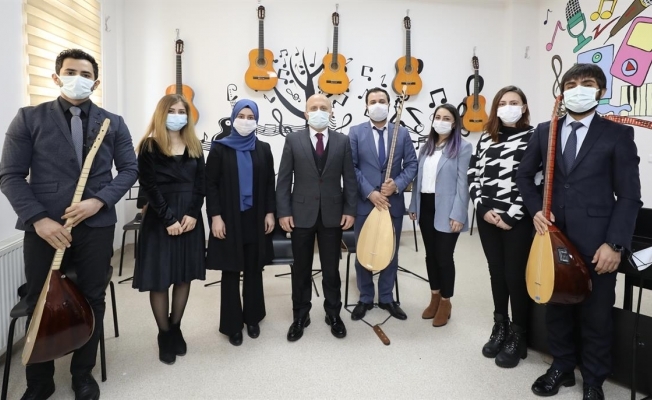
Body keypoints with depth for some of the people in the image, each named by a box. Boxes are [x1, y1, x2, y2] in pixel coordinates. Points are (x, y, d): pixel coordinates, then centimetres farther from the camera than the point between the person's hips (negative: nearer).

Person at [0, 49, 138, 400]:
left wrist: (99, 200, -12)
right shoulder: (29, 118, 2)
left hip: (96, 226, 1)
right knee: (40, 304, 10)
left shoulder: (113, 124, 6)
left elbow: (129, 169, 3)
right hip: (44, 227, -1)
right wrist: (38, 218, -14)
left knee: (92, 300, 10)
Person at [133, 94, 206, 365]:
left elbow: (200, 184, 4)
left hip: (190, 218, 4)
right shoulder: (149, 146, -3)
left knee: (185, 276, 9)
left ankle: (176, 328, 25)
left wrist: (192, 214, -10)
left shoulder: (194, 147, 10)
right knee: (160, 278, 2)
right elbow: (149, 187, -10)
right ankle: (164, 334, 17)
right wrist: (169, 219, -16)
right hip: (160, 219, -4)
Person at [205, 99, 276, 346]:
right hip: (229, 220, -2)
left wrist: (270, 213, 0)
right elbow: (211, 185, -5)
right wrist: (215, 216, -12)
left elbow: (269, 184, 7)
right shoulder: (220, 149, -1)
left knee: (254, 270, 11)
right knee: (231, 273, 5)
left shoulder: (263, 149, 6)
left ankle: (253, 318, 26)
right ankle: (232, 324, 16)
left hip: (256, 219, 3)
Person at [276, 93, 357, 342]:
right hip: (301, 213, 0)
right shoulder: (293, 140, 1)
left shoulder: (343, 141, 4)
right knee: (301, 269, 10)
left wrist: (350, 210, -3)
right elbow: (284, 179, -1)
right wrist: (283, 212, -7)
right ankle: (300, 316, 25)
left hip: (332, 214, 1)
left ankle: (333, 314, 28)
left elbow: (349, 179, 3)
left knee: (331, 268, 11)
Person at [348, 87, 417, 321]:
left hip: (393, 202, 2)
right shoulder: (355, 132, 0)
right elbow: (351, 168, -6)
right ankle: (365, 298, 24)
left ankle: (386, 298, 27)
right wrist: (370, 192, -15)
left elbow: (412, 165, 3)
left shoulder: (402, 133, 5)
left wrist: (397, 184, -15)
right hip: (364, 202, -1)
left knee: (391, 252, 11)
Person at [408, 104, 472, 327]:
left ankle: (445, 302, 20)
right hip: (425, 206, 6)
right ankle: (434, 298, 29)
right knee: (430, 254, 14)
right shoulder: (427, 147, 13)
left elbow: (463, 183, -11)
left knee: (444, 256, 2)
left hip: (446, 210, -6)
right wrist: (414, 206, 11)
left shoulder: (463, 147, -6)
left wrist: (458, 215, -16)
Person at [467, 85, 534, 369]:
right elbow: (473, 176, 8)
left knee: (515, 276, 1)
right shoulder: (486, 138, 11)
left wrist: (512, 216, -14)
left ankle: (518, 337, 18)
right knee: (496, 273, 13)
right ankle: (500, 328, 30)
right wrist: (484, 209, -5)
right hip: (487, 217, 4)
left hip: (518, 220, -4)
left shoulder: (533, 138, -3)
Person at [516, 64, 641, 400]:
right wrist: (536, 210, -1)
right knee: (556, 308, 15)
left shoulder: (618, 134, -2)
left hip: (595, 242, -2)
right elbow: (524, 175, 15)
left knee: (596, 315, 11)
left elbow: (629, 196, -4)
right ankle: (561, 368, 36)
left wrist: (615, 244, -12)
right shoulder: (544, 131, 7)